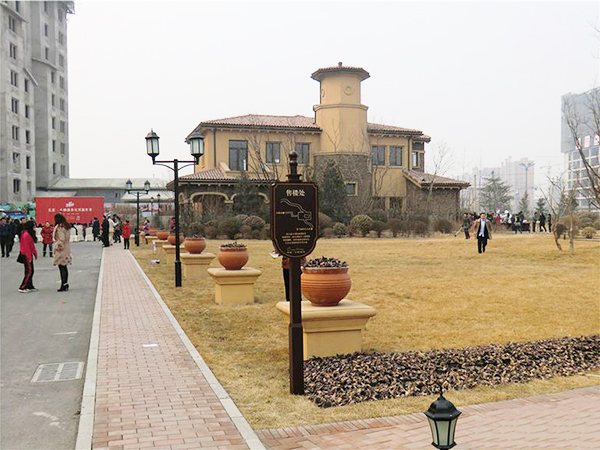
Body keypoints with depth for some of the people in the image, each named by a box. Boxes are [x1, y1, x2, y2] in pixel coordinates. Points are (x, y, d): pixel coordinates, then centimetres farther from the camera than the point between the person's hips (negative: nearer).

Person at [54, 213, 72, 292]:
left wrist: (57, 248, -11)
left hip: (61, 250, -9)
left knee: (62, 267, -6)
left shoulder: (59, 227, -14)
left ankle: (63, 285, -6)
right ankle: (66, 284, 19)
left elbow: (61, 239, -20)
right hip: (67, 248, 9)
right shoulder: (67, 227, 12)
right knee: (64, 268, 14)